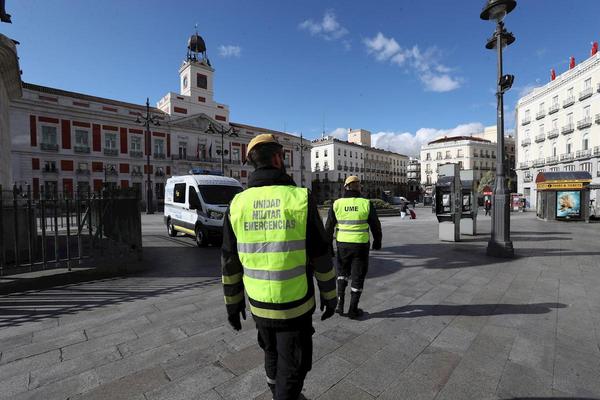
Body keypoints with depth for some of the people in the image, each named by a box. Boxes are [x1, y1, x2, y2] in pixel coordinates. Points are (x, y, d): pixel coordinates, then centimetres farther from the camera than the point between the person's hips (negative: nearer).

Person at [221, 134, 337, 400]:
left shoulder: (238, 204, -5)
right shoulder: (301, 199, -15)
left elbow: (229, 263, 0)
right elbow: (321, 257, -10)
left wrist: (233, 303, 13)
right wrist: (330, 296, 5)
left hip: (258, 305, 4)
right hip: (295, 306, -4)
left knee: (272, 355, 29)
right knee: (293, 367, 17)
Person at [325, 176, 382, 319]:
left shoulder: (337, 204, -4)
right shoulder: (366, 204, -6)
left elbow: (329, 227, 0)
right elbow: (376, 226, 2)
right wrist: (377, 242, 17)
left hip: (342, 244, 1)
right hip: (361, 245, -1)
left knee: (342, 272, 23)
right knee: (358, 276, 12)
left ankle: (340, 302, 16)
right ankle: (353, 309, 19)